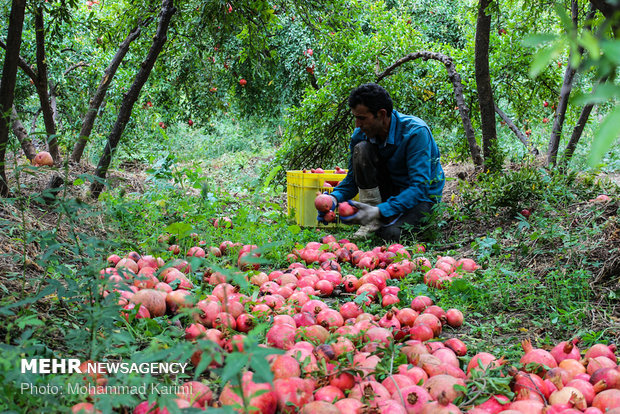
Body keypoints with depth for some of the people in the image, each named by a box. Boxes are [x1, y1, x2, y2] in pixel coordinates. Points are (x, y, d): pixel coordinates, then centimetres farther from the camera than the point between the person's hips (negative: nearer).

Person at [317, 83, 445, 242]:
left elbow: (420, 186, -32)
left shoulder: (416, 132, -27)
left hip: (423, 194, -5)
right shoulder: (360, 134, -11)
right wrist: (335, 198, -25)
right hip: (390, 188, 5)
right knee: (361, 149, -21)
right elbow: (352, 179, -1)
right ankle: (372, 221, -17)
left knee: (390, 232, -34)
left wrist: (380, 211, -44)